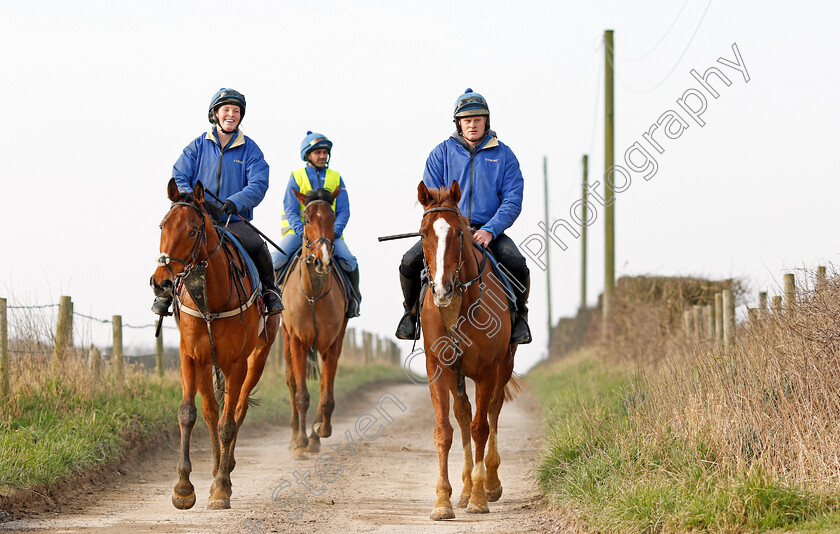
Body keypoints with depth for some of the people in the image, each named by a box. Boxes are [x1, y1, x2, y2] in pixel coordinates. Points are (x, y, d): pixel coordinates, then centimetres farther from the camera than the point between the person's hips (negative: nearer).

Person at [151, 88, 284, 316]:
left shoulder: (250, 149, 6)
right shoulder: (198, 146, 9)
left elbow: (258, 185, -6)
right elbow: (179, 178, 3)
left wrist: (236, 202, -25)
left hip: (235, 221, -1)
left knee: (257, 246, -30)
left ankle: (270, 289, 0)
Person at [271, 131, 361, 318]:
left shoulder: (336, 178, 10)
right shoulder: (296, 177, 5)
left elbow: (343, 211, 5)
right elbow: (290, 210, -2)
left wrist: (334, 232, -13)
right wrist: (303, 232, -19)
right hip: (299, 230, -1)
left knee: (349, 261, -22)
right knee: (276, 258, -25)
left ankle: (354, 296, 0)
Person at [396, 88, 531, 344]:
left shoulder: (503, 155, 5)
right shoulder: (442, 153, 7)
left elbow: (513, 200, -1)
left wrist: (490, 230, -17)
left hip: (488, 229, -1)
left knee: (517, 265, -29)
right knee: (410, 262, -23)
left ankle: (519, 314, 0)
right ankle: (412, 311, 7)